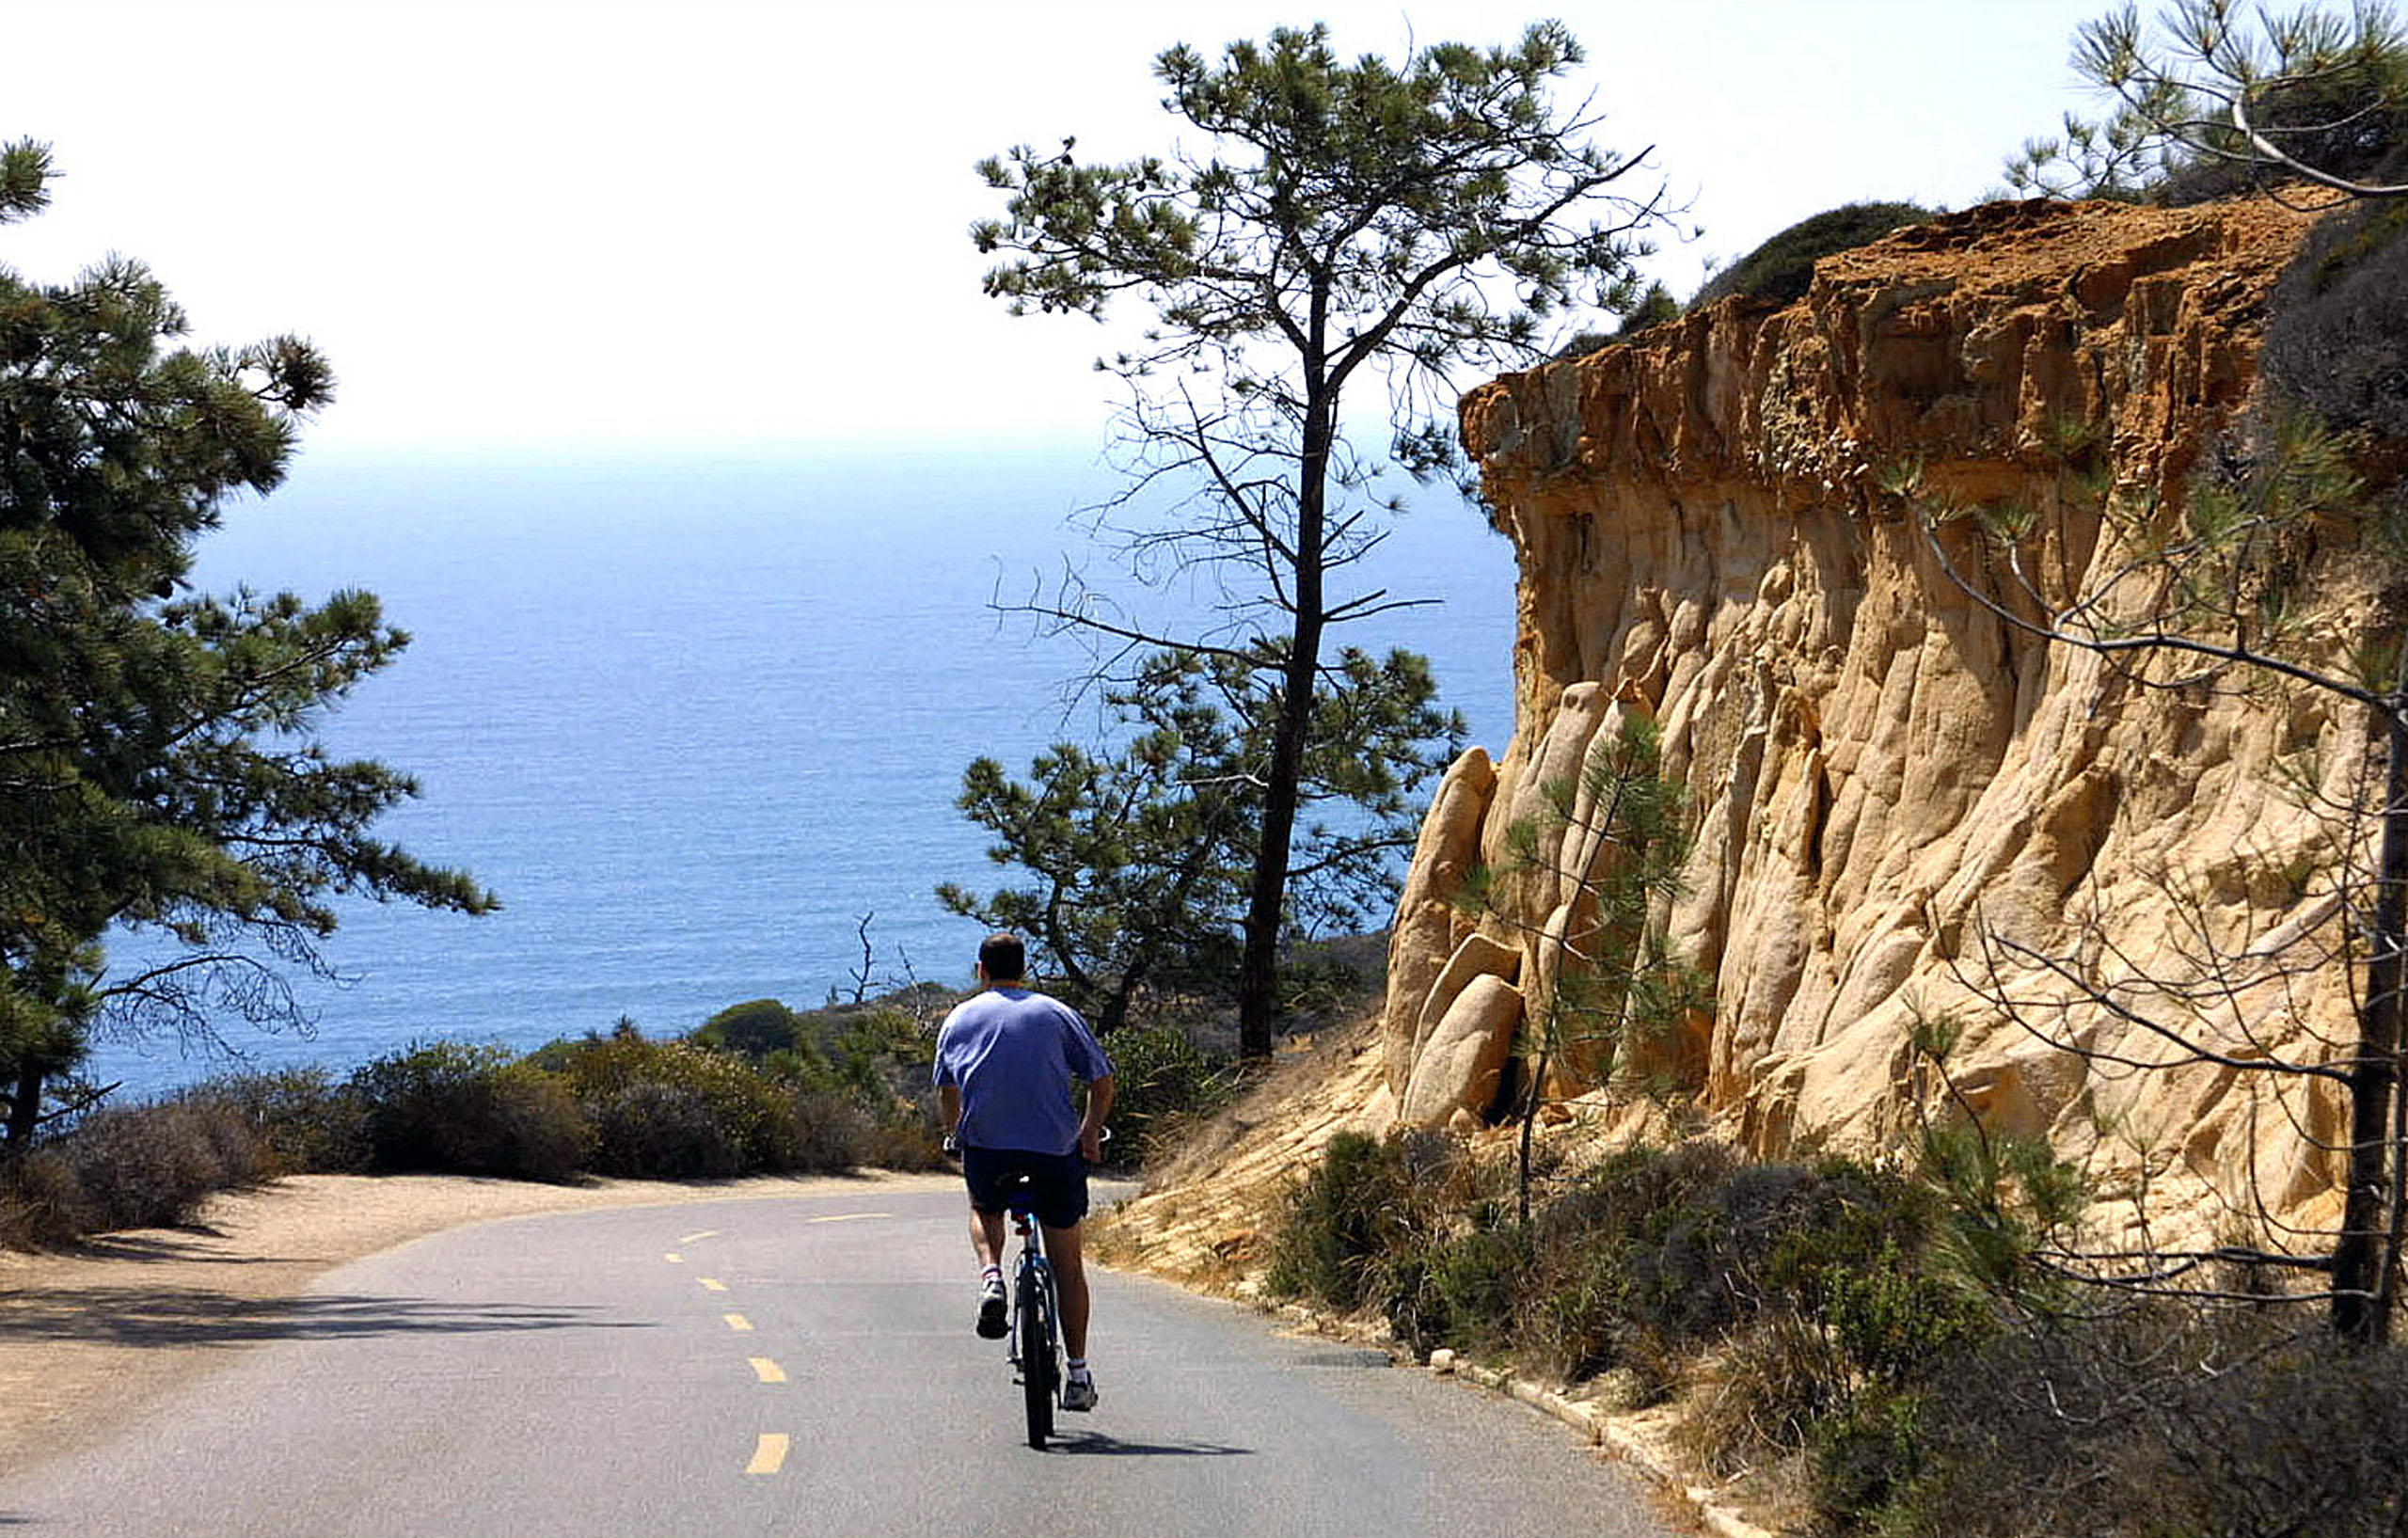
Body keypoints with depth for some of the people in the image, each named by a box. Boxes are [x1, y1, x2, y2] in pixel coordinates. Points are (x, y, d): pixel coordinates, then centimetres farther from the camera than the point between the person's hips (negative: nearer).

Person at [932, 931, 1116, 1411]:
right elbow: (1102, 1080, 8)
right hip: (1055, 1145, 0)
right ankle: (1078, 1374, 8)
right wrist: (1091, 1132, 22)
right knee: (1066, 1258, 10)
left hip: (985, 1142, 0)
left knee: (985, 1210, 33)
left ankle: (991, 1277, 2)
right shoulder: (1057, 1013, 11)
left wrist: (956, 1135, 23)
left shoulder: (961, 1017, 13)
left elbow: (947, 1088, 7)